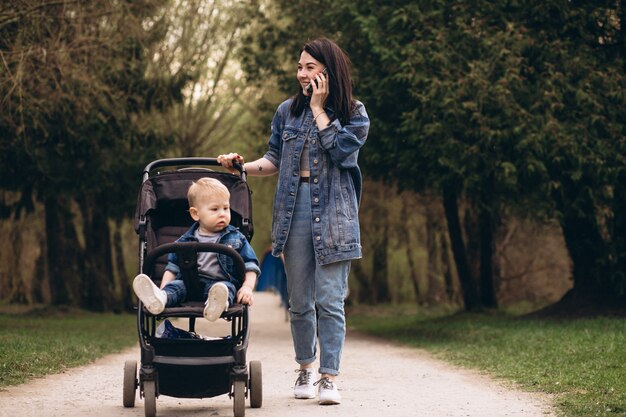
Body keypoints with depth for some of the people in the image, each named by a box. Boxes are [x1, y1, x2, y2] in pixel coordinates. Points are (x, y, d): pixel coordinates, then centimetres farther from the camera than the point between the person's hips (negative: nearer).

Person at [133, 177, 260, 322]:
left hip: (223, 282, -2)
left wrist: (247, 287, -11)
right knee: (176, 286, -26)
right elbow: (172, 268, 14)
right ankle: (159, 298, -58)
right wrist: (163, 290, -2)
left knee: (227, 287, -33)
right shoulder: (186, 241, 14)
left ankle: (218, 302, -67)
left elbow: (250, 266, 8)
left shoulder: (236, 239, 12)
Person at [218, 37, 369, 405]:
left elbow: (338, 149, -14)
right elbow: (275, 159, 14)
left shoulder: (354, 114, 2)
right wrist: (244, 166, -2)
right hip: (294, 209, 3)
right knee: (300, 300, 8)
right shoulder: (288, 111, 11)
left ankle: (329, 377, -4)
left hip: (333, 212, -3)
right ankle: (306, 369, 23)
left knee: (330, 299, -8)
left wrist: (319, 109, -8)